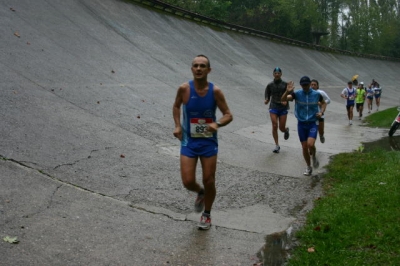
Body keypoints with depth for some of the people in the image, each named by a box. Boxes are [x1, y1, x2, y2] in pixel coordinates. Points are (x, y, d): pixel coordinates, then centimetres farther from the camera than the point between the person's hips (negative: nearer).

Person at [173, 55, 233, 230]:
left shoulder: (215, 91, -12)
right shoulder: (184, 89, -10)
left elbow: (228, 115, -6)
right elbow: (176, 106, 10)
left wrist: (217, 124, -27)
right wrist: (177, 126, -4)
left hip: (209, 142, 0)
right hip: (188, 141, 0)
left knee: (209, 182, 6)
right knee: (188, 182, -7)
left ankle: (207, 214, 31)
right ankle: (200, 193, 31)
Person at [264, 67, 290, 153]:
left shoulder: (285, 84, 1)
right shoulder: (270, 85, 5)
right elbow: (267, 96, 10)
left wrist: (286, 100, -19)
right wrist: (266, 100, -12)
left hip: (283, 108, -1)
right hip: (273, 107, 1)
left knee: (281, 128, 0)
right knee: (274, 126, -12)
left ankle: (286, 130, 40)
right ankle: (277, 145, -2)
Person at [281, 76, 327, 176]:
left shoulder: (316, 94, -4)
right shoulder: (297, 94, -7)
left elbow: (323, 103, 15)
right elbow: (283, 99, -19)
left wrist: (321, 112, -3)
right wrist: (287, 92, -37)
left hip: (313, 123, -1)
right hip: (301, 124, 1)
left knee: (310, 144, -21)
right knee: (304, 147, 5)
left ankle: (314, 156, 13)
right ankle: (309, 167, 25)